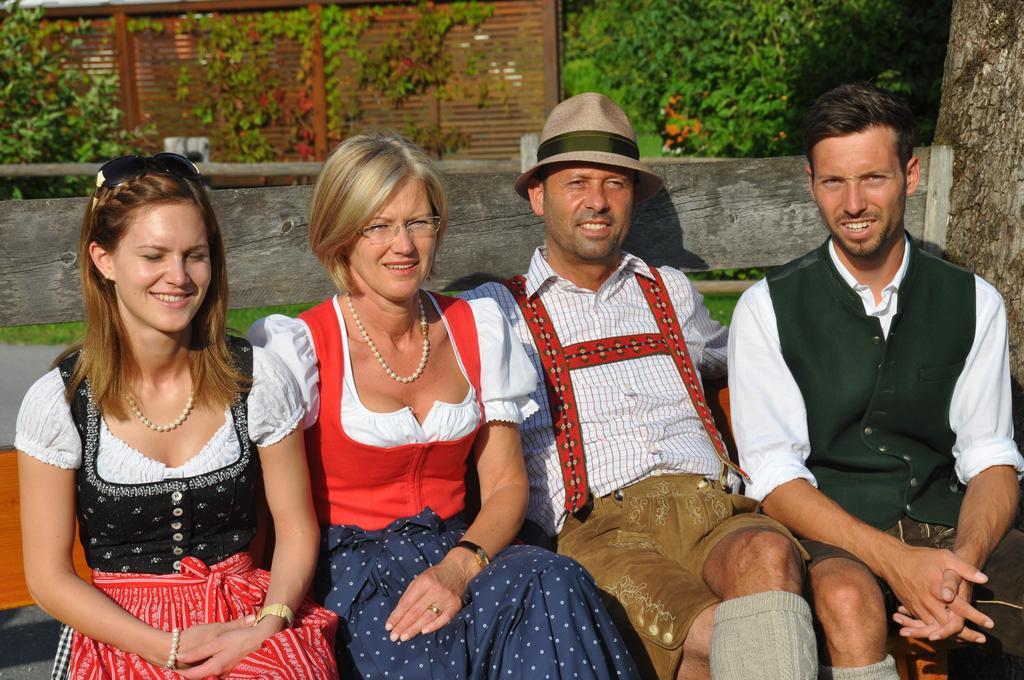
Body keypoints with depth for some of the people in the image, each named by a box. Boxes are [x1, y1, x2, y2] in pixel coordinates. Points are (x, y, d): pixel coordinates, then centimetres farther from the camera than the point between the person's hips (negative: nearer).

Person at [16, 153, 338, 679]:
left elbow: (296, 529, 2)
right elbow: (49, 576, -3)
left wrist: (266, 626, -14)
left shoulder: (259, 380, -4)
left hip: (248, 621, 2)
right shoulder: (57, 402, -7)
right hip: (120, 632, -1)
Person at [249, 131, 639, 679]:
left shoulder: (478, 327, 9)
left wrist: (459, 566, -13)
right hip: (350, 567, -4)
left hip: (456, 549, 4)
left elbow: (506, 484, 5)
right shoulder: (297, 346, -4)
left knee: (552, 581, -29)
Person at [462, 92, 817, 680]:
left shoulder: (672, 291, 28)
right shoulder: (498, 310, 15)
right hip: (601, 527, -3)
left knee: (767, 557, -34)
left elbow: (728, 360, 47)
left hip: (716, 505, 4)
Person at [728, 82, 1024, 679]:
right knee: (848, 598, -35)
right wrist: (896, 562, -21)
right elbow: (774, 474, -6)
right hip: (834, 537, -2)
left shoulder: (974, 303, 11)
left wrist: (964, 560, -18)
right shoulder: (768, 308, 2)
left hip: (951, 527, 2)